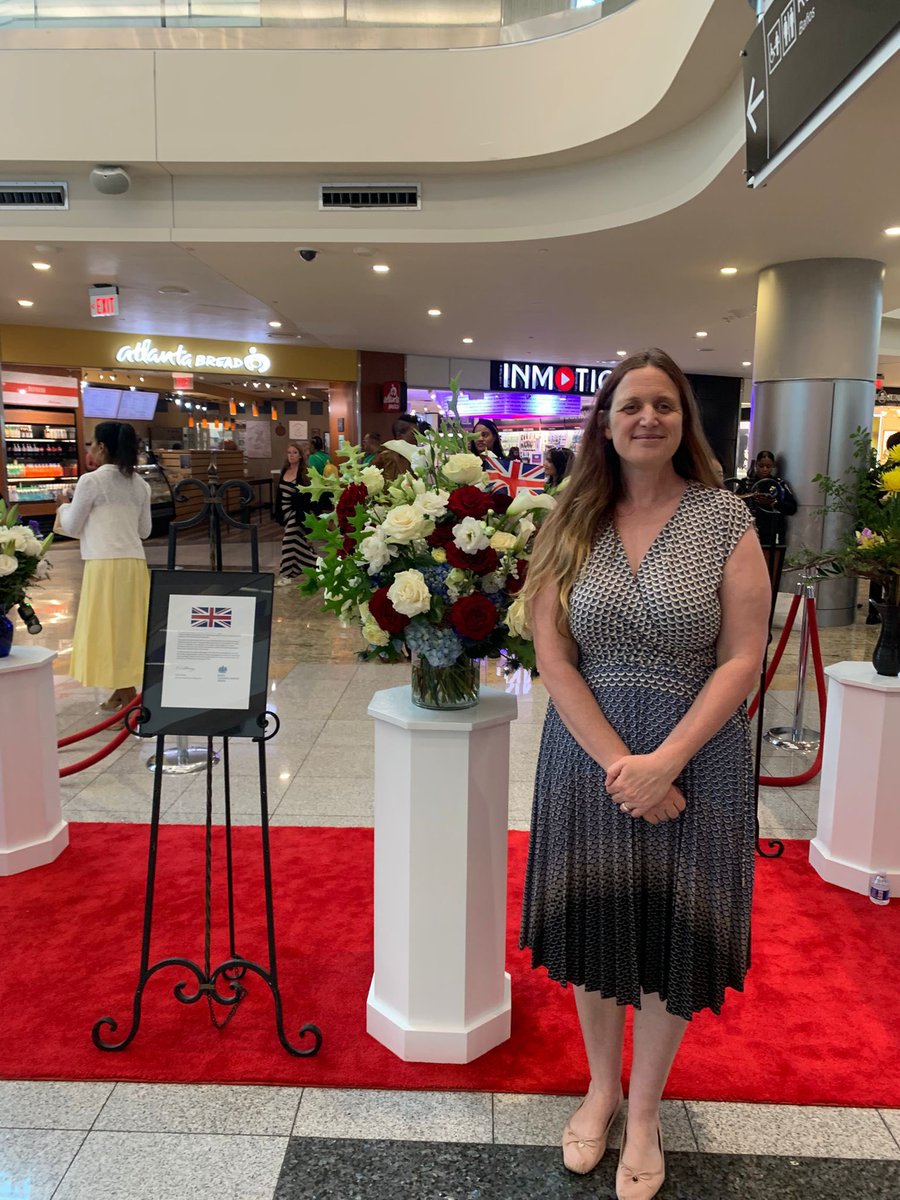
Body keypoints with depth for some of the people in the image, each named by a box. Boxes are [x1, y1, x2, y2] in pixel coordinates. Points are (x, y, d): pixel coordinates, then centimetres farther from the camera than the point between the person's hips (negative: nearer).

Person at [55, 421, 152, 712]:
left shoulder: (91, 481, -7)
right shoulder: (140, 484, 10)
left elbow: (72, 527, 2)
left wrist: (64, 506, 21)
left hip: (106, 565, -6)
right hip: (135, 563, 6)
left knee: (109, 629, 0)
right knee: (127, 628, 14)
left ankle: (129, 698, -1)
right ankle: (122, 691, 22)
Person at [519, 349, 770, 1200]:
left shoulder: (724, 518, -4)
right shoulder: (570, 523, 0)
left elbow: (742, 658, -8)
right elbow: (553, 660, -5)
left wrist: (664, 763, -15)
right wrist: (619, 763, -14)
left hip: (694, 760, -1)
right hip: (590, 755, 1)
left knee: (673, 937, 11)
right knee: (594, 929, 13)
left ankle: (644, 1112, 36)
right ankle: (600, 1086, 41)